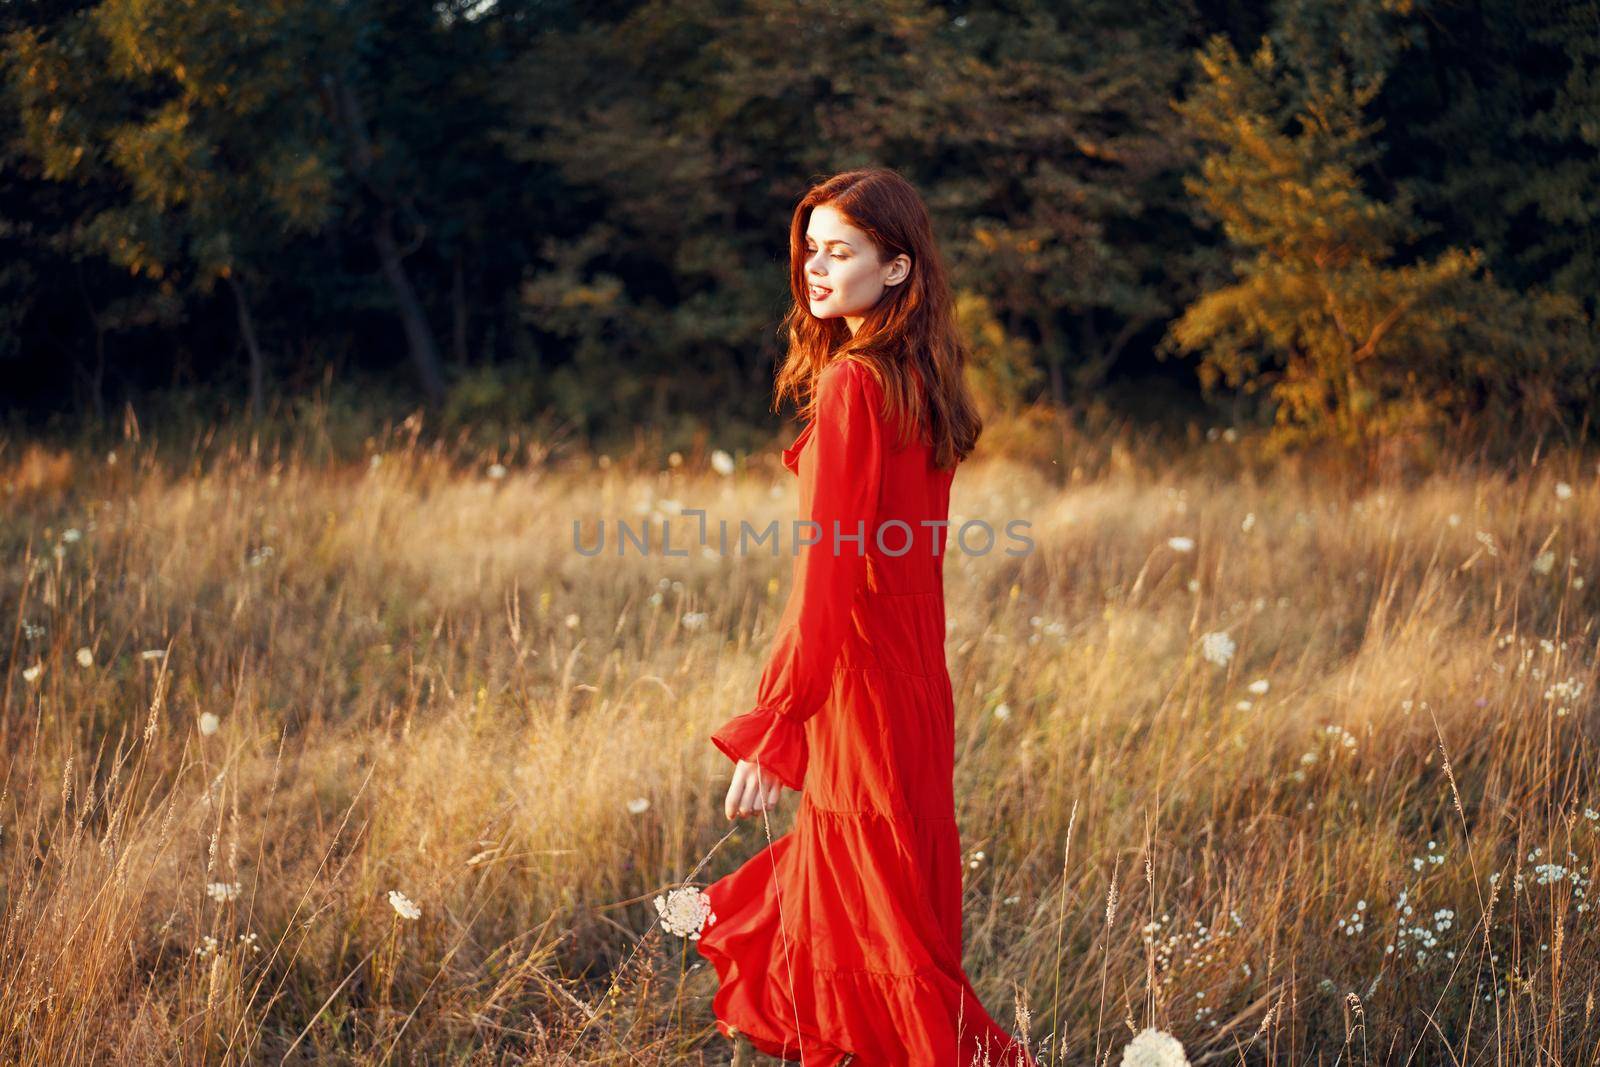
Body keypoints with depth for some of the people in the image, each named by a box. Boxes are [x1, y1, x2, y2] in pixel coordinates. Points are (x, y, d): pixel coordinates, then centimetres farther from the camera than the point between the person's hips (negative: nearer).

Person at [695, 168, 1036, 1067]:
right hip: (916, 680, 9)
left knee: (885, 937, 2)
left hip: (859, 682, -9)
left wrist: (769, 729, -23)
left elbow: (829, 571, -23)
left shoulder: (851, 384, -17)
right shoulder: (923, 382, 8)